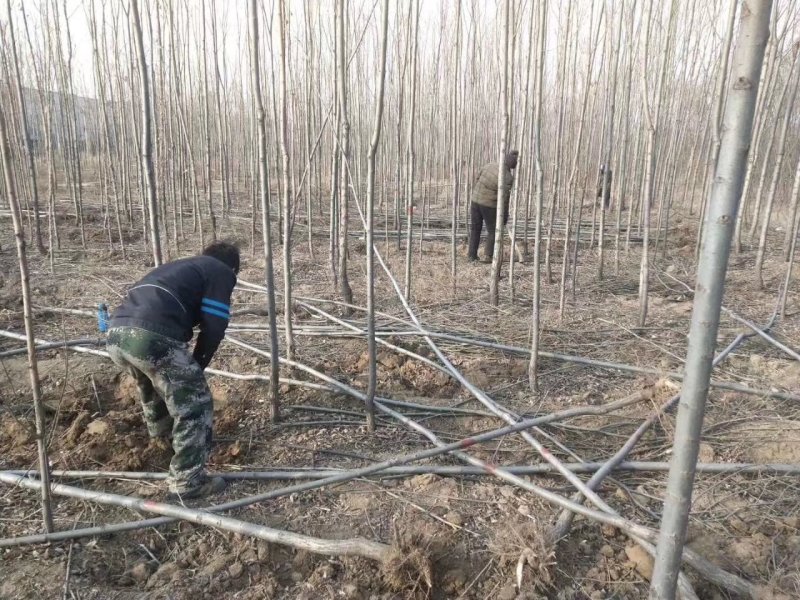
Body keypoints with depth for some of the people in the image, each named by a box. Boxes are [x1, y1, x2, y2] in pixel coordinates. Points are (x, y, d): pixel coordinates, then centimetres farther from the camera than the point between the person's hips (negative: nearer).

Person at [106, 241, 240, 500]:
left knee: (152, 385, 37)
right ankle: (187, 482, 9)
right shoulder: (222, 273, 13)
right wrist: (196, 365, 17)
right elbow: (213, 328, 1)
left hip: (116, 333, 9)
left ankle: (160, 429, 63)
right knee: (195, 405, 5)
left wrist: (187, 366, 43)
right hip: (152, 337, -9)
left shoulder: (180, 266, 35)